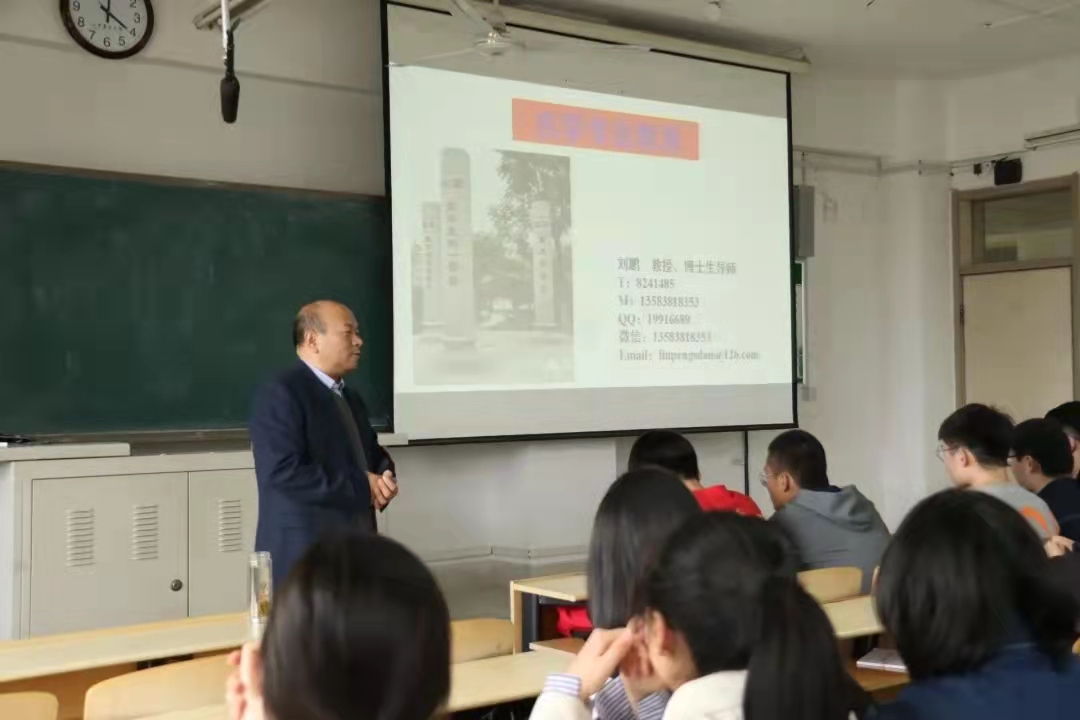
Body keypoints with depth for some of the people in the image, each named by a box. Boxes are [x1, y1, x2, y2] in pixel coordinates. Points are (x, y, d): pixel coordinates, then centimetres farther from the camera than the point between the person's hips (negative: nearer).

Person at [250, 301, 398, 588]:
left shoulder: (350, 397, 18)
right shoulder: (280, 394, -12)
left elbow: (372, 452, 26)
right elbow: (285, 472, -22)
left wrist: (383, 477, 1)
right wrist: (362, 486, -17)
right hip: (303, 556, -8)